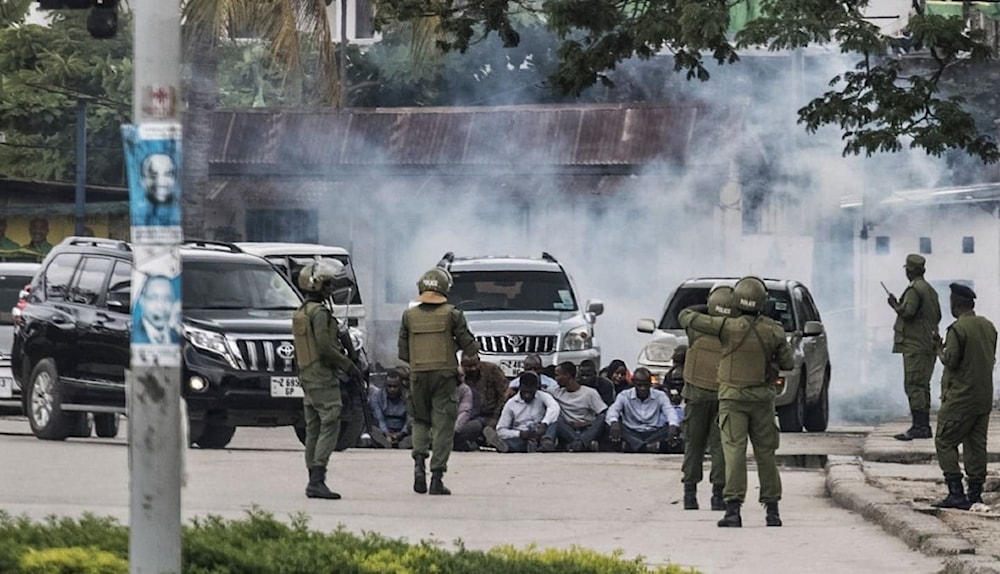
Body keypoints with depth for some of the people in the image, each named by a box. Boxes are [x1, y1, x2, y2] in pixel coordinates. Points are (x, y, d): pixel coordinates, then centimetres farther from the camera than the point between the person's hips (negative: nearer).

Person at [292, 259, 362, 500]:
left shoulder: (300, 313, 15)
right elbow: (324, 347, -21)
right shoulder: (319, 312, -15)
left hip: (306, 378, 10)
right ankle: (317, 480, -19)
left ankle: (314, 480, 11)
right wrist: (348, 365, -10)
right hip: (323, 379, -10)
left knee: (313, 430, 10)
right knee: (329, 426, -11)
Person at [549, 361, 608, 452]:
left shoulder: (590, 393, 4)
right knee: (556, 418, -28)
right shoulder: (557, 393, 17)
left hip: (587, 431, -2)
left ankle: (580, 442, -52)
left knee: (602, 418, -31)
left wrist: (585, 424, -14)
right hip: (568, 433, 2)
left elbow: (603, 414, -4)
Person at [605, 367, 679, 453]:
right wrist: (614, 422, -39)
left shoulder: (660, 396, 5)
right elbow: (613, 410, -14)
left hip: (654, 434, 1)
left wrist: (673, 426, -36)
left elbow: (670, 411, -12)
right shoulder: (624, 396, 4)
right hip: (631, 435, -1)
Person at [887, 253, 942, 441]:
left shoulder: (914, 289, -12)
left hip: (915, 345, -10)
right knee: (923, 386, 14)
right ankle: (924, 426, 16)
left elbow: (907, 312, -23)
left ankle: (919, 426, -17)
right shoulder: (930, 290, 17)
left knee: (913, 385, -11)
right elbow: (937, 316, 21)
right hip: (929, 344, 10)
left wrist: (895, 305, -5)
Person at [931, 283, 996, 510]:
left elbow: (950, 361, -18)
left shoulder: (957, 329, -15)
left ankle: (956, 493, -10)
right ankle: (975, 495, 10)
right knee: (976, 445, 11)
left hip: (960, 397, -7)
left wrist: (939, 351, 1)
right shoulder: (989, 327, 9)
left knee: (945, 442, 0)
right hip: (984, 397, 7)